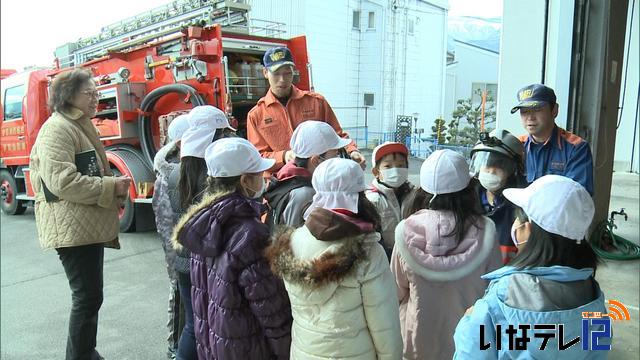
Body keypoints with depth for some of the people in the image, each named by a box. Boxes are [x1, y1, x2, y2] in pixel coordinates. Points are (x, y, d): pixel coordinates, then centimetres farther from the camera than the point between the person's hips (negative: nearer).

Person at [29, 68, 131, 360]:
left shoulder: (79, 125, 18)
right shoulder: (58, 128, -14)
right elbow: (61, 182, -24)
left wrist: (113, 184, 9)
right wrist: (111, 187, -19)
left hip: (88, 226, 10)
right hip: (73, 229, -10)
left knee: (89, 295, 18)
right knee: (88, 297, -5)